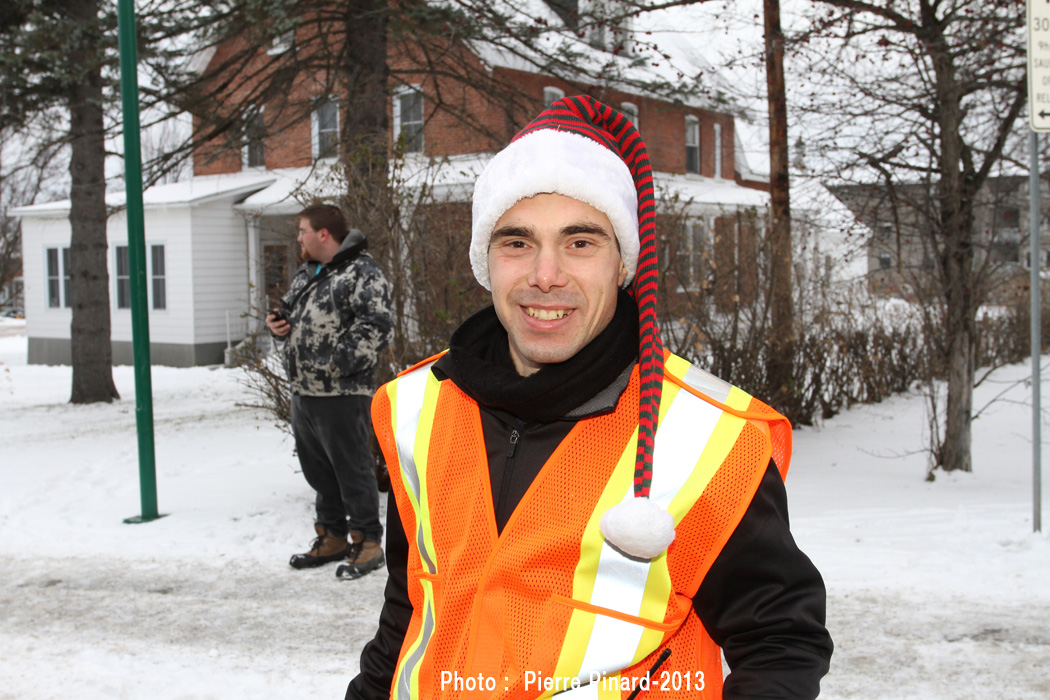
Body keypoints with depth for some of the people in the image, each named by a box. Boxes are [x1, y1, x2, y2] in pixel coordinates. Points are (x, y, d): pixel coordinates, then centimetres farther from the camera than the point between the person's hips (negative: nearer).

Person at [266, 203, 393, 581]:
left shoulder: (361, 273, -11)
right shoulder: (305, 274, 19)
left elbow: (377, 326, -19)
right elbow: (294, 315, 31)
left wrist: (339, 361, -23)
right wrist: (279, 323, 7)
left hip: (341, 394, -9)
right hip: (302, 391, 9)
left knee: (352, 469, -2)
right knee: (317, 468, 16)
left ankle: (367, 542, 8)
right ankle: (332, 538, 29)